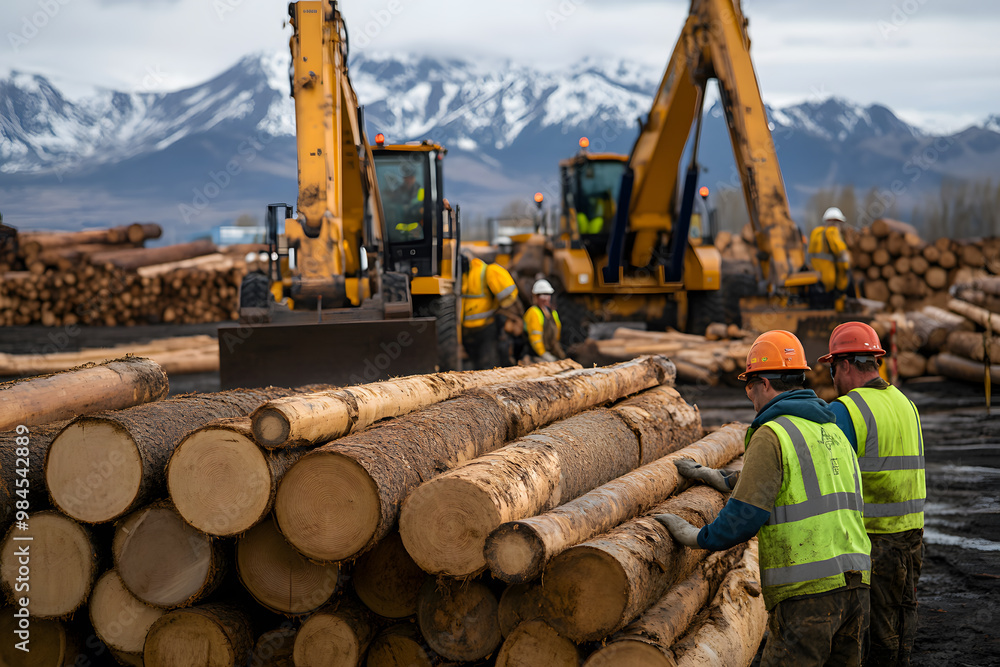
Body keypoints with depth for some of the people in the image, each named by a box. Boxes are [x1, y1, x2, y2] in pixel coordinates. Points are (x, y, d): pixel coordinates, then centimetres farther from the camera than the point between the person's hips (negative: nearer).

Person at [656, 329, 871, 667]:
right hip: (855, 584, 8)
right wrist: (721, 479, 34)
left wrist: (695, 537, 0)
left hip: (809, 591, -8)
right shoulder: (833, 431, 19)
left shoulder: (772, 434, -8)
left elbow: (745, 517, -14)